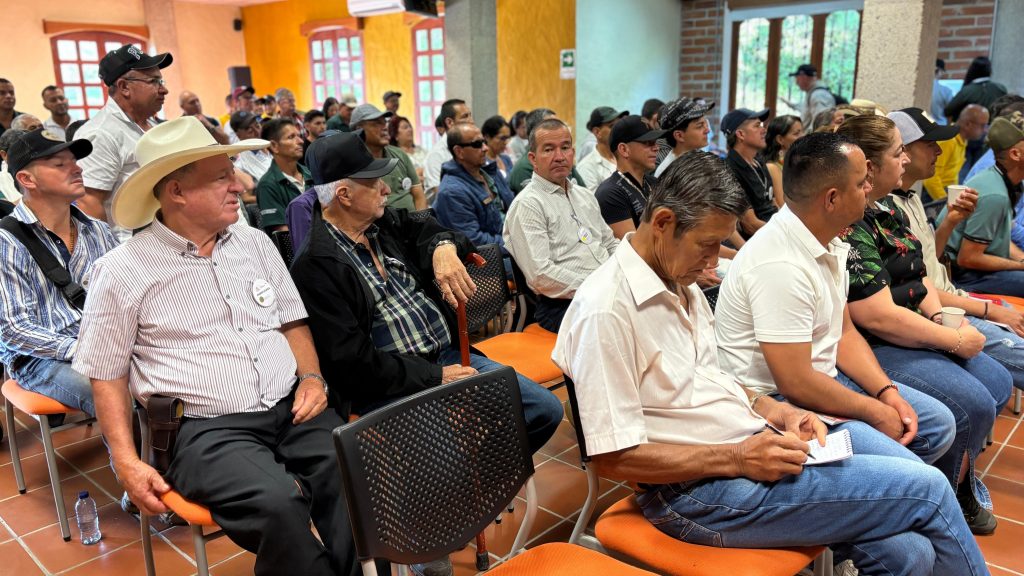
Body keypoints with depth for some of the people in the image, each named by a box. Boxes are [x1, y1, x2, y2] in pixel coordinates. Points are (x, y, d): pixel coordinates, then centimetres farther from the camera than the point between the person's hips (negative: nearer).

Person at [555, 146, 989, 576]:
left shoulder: (680, 284, 10)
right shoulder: (607, 309, -20)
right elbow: (612, 458, -20)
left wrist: (775, 411, 2)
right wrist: (737, 459, -21)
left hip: (751, 442, 8)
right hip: (699, 489, -8)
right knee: (929, 490, -8)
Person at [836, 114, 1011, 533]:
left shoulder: (887, 210, 10)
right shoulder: (848, 229, -22)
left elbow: (917, 277, 19)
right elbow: (879, 317, -25)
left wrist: (940, 316, -1)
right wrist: (954, 340, -15)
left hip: (910, 336, 11)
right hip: (870, 350, -11)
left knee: (999, 383, 10)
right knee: (973, 404, -16)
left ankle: (962, 477, 28)